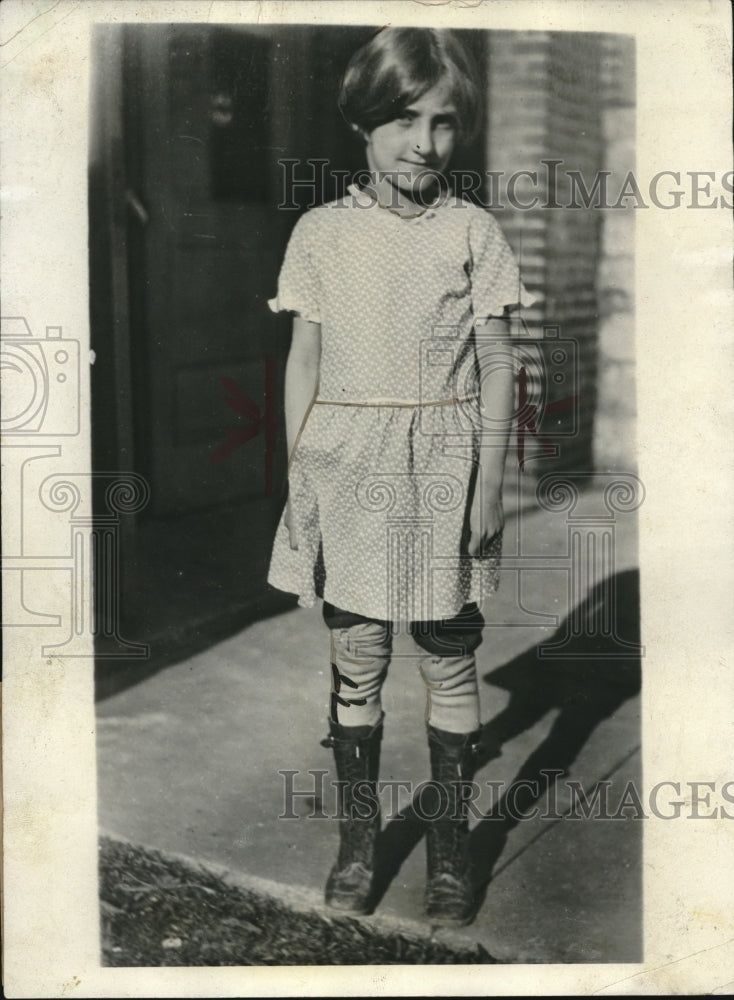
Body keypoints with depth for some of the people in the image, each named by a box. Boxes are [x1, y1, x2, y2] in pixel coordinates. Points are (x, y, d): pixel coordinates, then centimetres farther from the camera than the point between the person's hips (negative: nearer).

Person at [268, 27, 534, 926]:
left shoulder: (473, 232, 1)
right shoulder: (320, 233, 3)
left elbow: (495, 366, 2)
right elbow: (304, 361, 7)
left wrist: (489, 482, -4)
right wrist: (298, 477, 3)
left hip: (445, 467, -1)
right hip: (348, 465, 1)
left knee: (449, 660, 6)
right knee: (355, 658, 7)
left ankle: (450, 845, 20)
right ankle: (357, 835, 23)